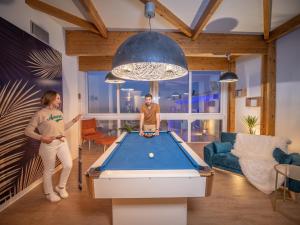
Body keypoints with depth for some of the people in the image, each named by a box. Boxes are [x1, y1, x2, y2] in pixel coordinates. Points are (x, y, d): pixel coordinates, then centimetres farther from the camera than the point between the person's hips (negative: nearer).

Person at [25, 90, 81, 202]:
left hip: (62, 142, 6)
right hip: (49, 145, -6)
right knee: (49, 170, 12)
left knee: (68, 165, 4)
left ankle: (61, 187, 31)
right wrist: (41, 137, -21)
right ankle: (49, 193, 36)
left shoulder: (59, 112, 8)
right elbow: (28, 131, -9)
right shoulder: (40, 114, -12)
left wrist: (74, 120, 7)